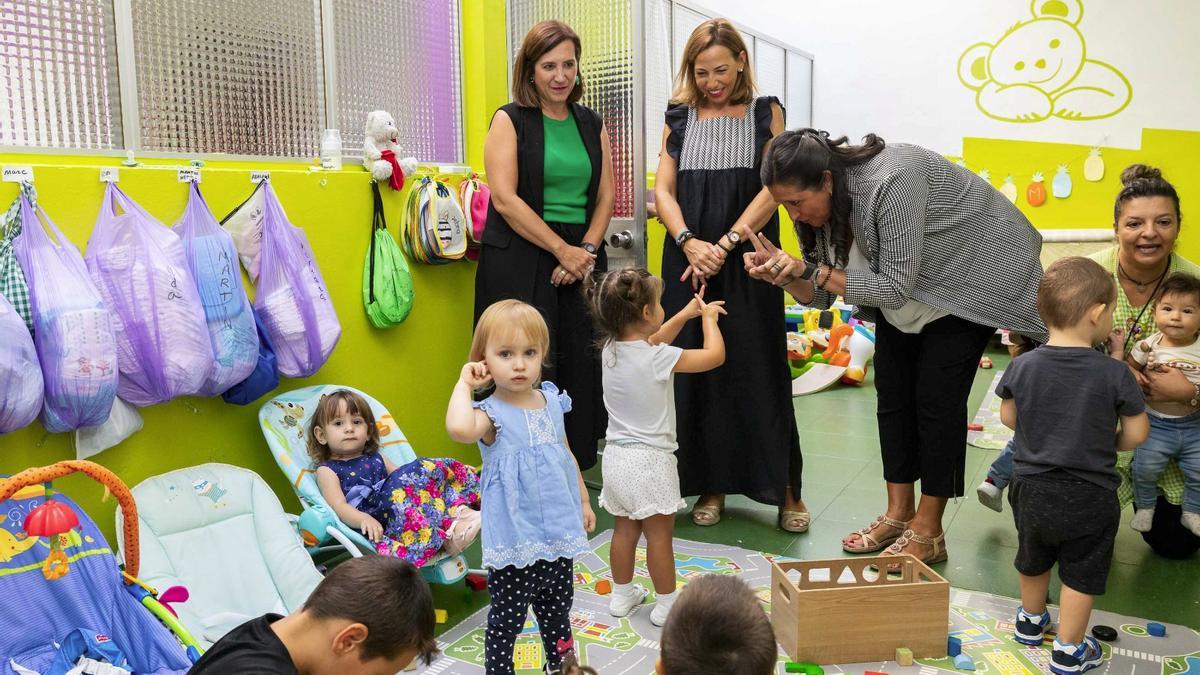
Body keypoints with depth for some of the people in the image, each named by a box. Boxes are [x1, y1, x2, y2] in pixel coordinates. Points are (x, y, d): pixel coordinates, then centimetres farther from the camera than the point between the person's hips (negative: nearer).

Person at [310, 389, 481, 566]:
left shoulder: (376, 458, 28)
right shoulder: (327, 470, 10)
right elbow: (339, 507, -6)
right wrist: (364, 519, -26)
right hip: (376, 524, -6)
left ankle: (459, 509, -29)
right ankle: (447, 536, -40)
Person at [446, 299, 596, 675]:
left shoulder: (552, 401, 1)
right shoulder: (492, 413, -17)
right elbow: (459, 429, -42)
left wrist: (583, 501, 20)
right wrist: (464, 384, -27)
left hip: (559, 533, 6)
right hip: (515, 541, -6)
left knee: (558, 608, 24)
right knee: (507, 617, 7)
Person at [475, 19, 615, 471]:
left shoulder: (592, 124, 14)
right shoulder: (510, 121, 0)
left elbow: (605, 197, 11)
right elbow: (504, 197, -10)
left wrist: (586, 249, -6)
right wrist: (562, 250, -13)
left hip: (581, 259, 5)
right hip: (520, 261, -4)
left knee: (581, 366, 4)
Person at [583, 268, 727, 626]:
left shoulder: (610, 349, 1)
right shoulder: (657, 357, -20)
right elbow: (715, 355, -14)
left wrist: (688, 313, 18)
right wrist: (708, 319, 3)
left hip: (616, 456, 7)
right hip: (650, 459, -7)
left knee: (625, 530, 20)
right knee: (659, 536, 7)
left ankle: (622, 594, 33)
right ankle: (666, 604, 20)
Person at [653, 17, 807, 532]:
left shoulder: (766, 114, 7)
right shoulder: (679, 119, 12)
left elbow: (773, 188, -5)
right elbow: (663, 189, 4)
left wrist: (725, 244, -15)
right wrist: (688, 242, -13)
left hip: (747, 263, -2)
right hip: (689, 262, 2)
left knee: (759, 371, -1)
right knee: (697, 369, 4)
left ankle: (786, 489, 11)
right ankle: (710, 485, 17)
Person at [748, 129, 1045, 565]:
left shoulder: (891, 182, -36)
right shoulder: (822, 201, -12)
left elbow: (896, 287, -33)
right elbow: (821, 295, -8)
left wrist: (810, 269, -36)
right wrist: (783, 274, -28)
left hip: (969, 277, -7)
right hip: (899, 287, 7)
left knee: (936, 399, -9)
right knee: (891, 393, 3)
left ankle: (928, 532, 2)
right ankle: (898, 514, 15)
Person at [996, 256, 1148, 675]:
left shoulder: (1023, 366, -11)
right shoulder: (1114, 373, -18)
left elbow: (1008, 418, 2)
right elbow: (1136, 434, -9)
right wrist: (1105, 447, 11)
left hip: (1031, 490, 3)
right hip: (1088, 498, -3)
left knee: (1033, 561, 25)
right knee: (1081, 575, 14)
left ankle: (1030, 621, 46)